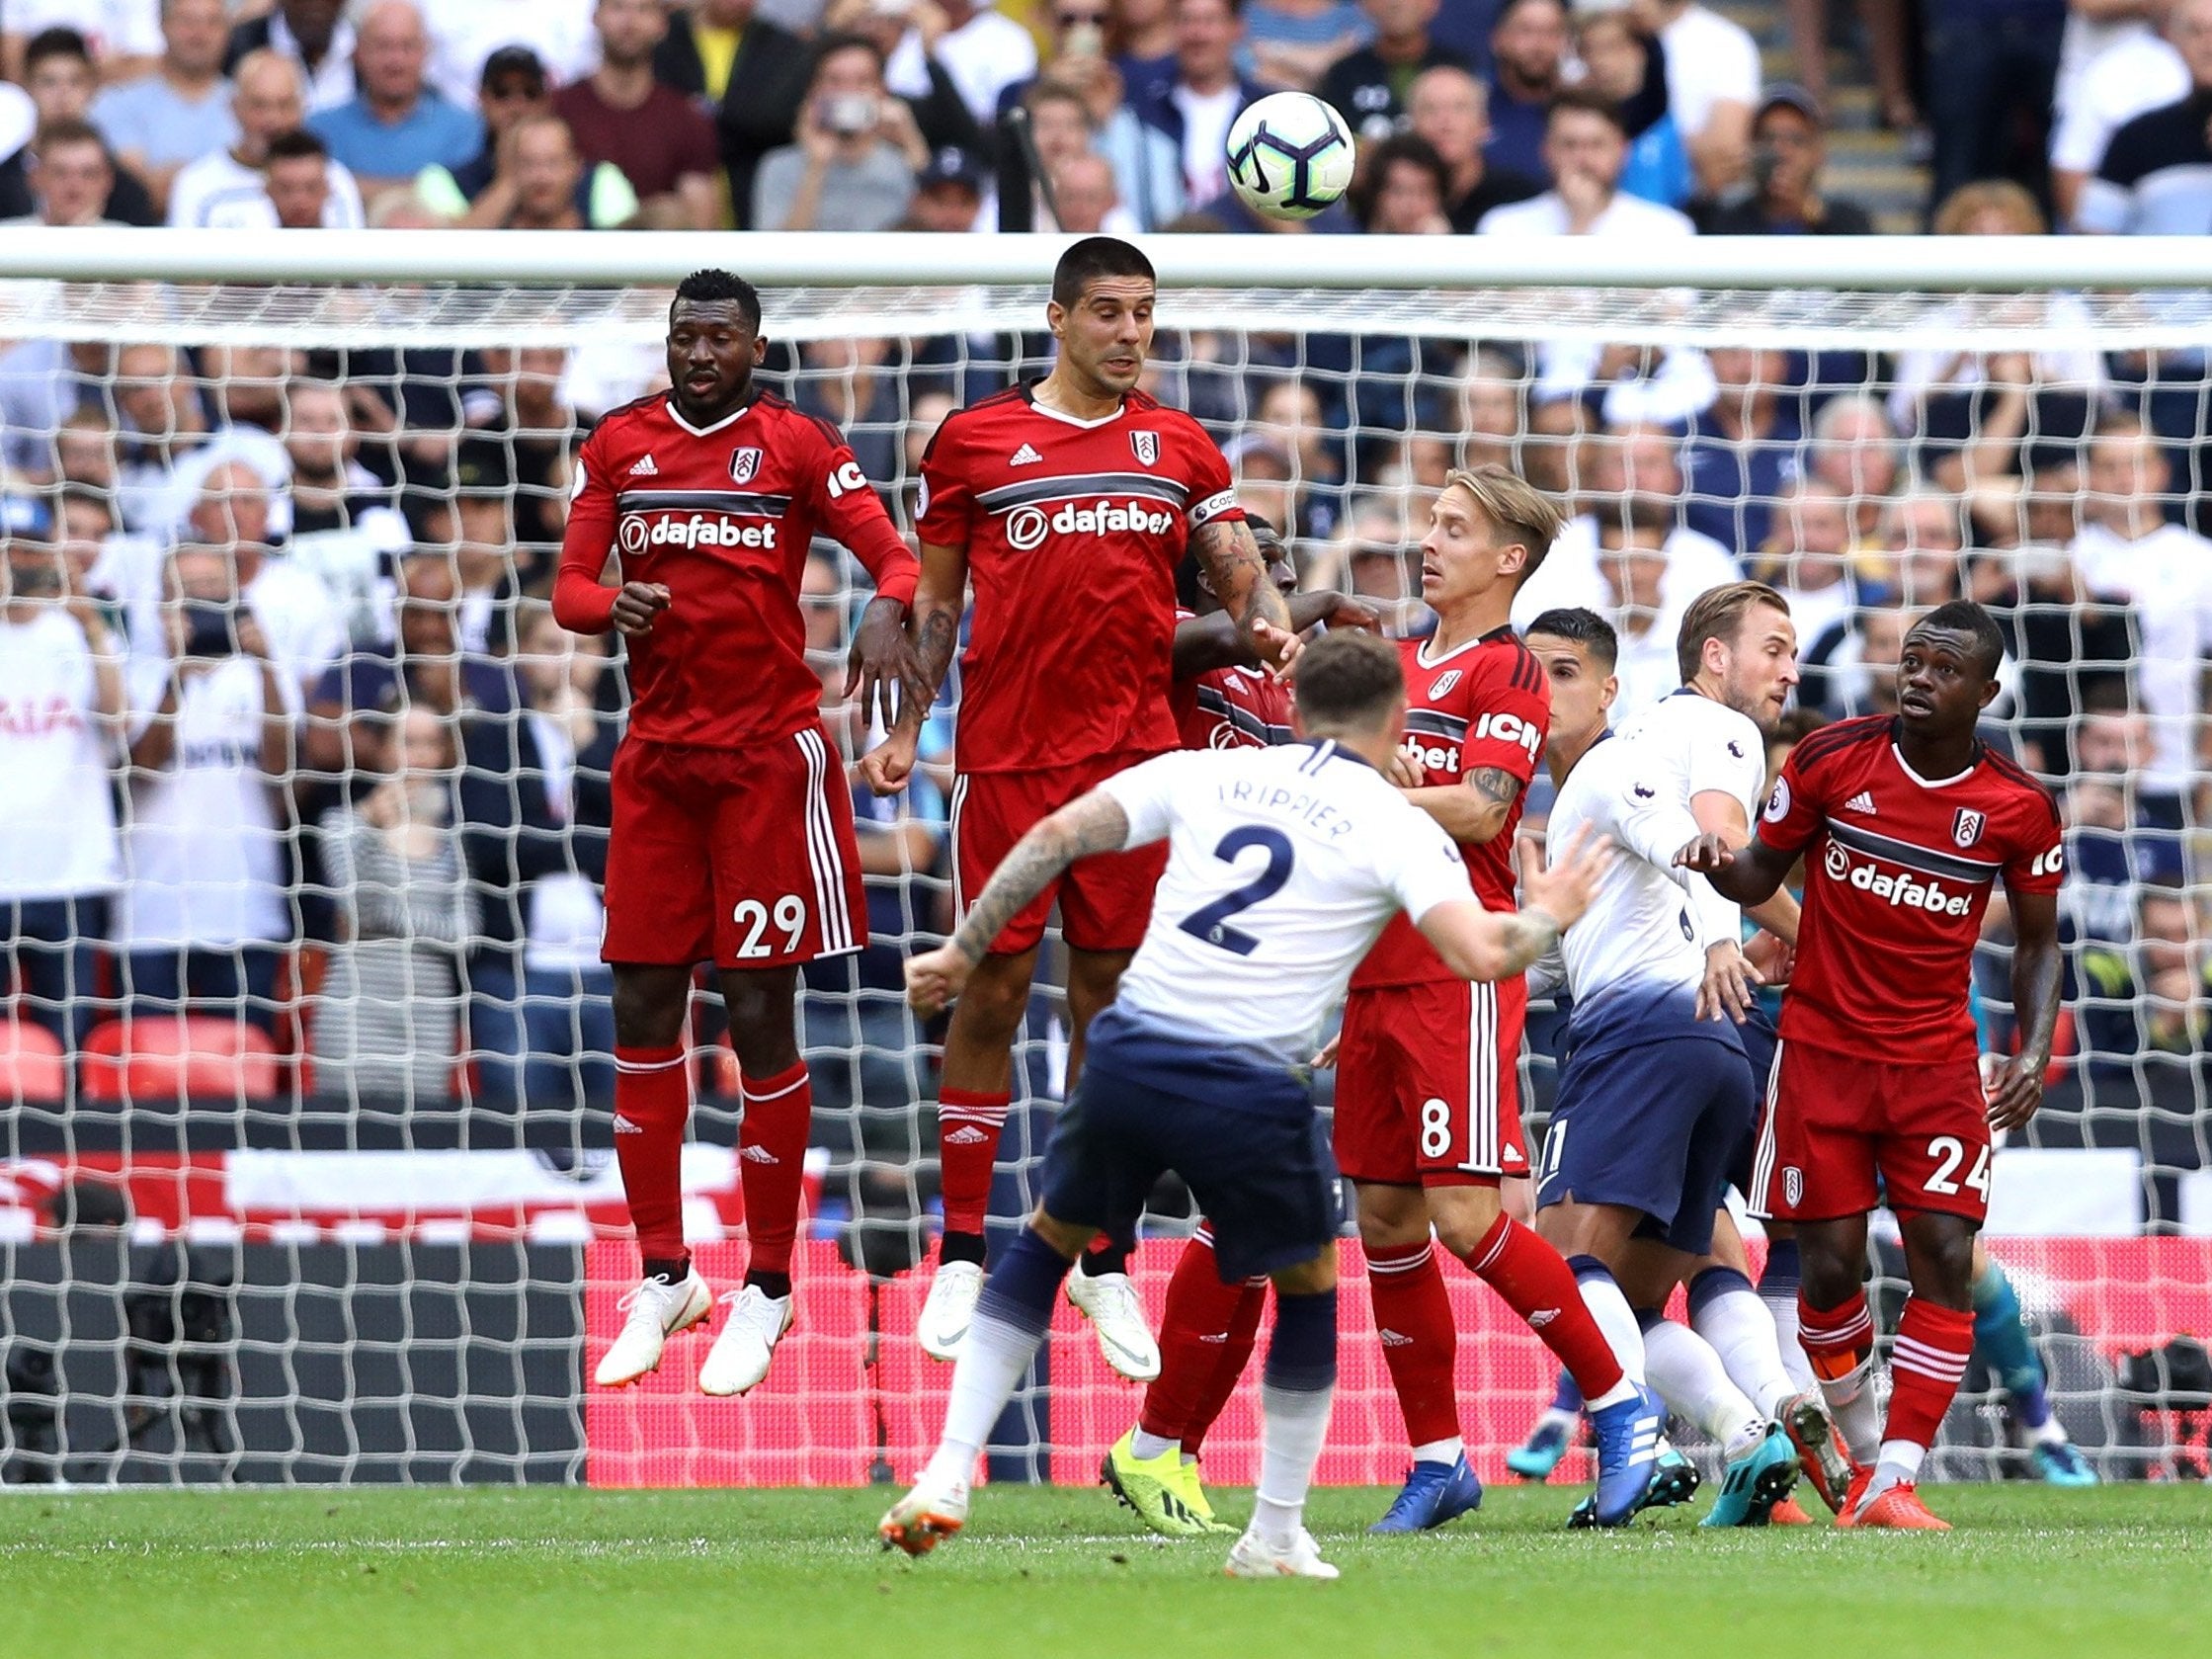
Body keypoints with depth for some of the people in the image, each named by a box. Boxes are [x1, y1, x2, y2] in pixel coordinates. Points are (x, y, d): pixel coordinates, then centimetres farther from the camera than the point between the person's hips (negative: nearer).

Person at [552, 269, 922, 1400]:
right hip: (656, 756, 3)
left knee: (760, 1017, -2)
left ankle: (767, 1291, 6)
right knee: (642, 1013, 4)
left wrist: (886, 611, -29)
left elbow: (894, 555, -6)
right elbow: (568, 591, 5)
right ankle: (664, 1279, 16)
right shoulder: (618, 446, 8)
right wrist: (613, 605, -19)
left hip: (768, 755, -3)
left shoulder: (795, 445, 0)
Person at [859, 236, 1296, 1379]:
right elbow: (935, 598, 9)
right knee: (992, 991, -1)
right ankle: (964, 1256, 6)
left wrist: (1265, 623, -15)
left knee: (1110, 999, 5)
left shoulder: (1181, 449, 10)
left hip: (1136, 757, 2)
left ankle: (1101, 1259, 12)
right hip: (1006, 758, -2)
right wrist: (905, 729, 3)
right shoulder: (972, 441, 5)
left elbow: (1238, 568, 7)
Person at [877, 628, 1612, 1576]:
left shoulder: (1206, 775, 15)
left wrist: (964, 951, 16)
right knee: (1310, 1286, 22)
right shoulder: (1395, 825, 4)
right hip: (1250, 1092, -3)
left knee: (1048, 1241, 25)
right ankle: (1275, 1537, 24)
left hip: (1130, 1058, 3)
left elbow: (1056, 837, 9)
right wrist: (1547, 917, 14)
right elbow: (1481, 956, -8)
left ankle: (946, 1479, 14)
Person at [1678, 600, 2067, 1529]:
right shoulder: (1832, 761, -4)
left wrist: (2034, 1053, -6)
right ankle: (1864, 1447, 21)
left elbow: (2038, 943, 9)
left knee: (1945, 1258, -12)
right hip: (1823, 1049, 0)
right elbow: (1762, 876, 7)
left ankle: (1890, 1484, -10)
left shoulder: (2018, 810, -3)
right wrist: (1719, 865, -17)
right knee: (1830, 1265, -4)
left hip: (1937, 1059, 0)